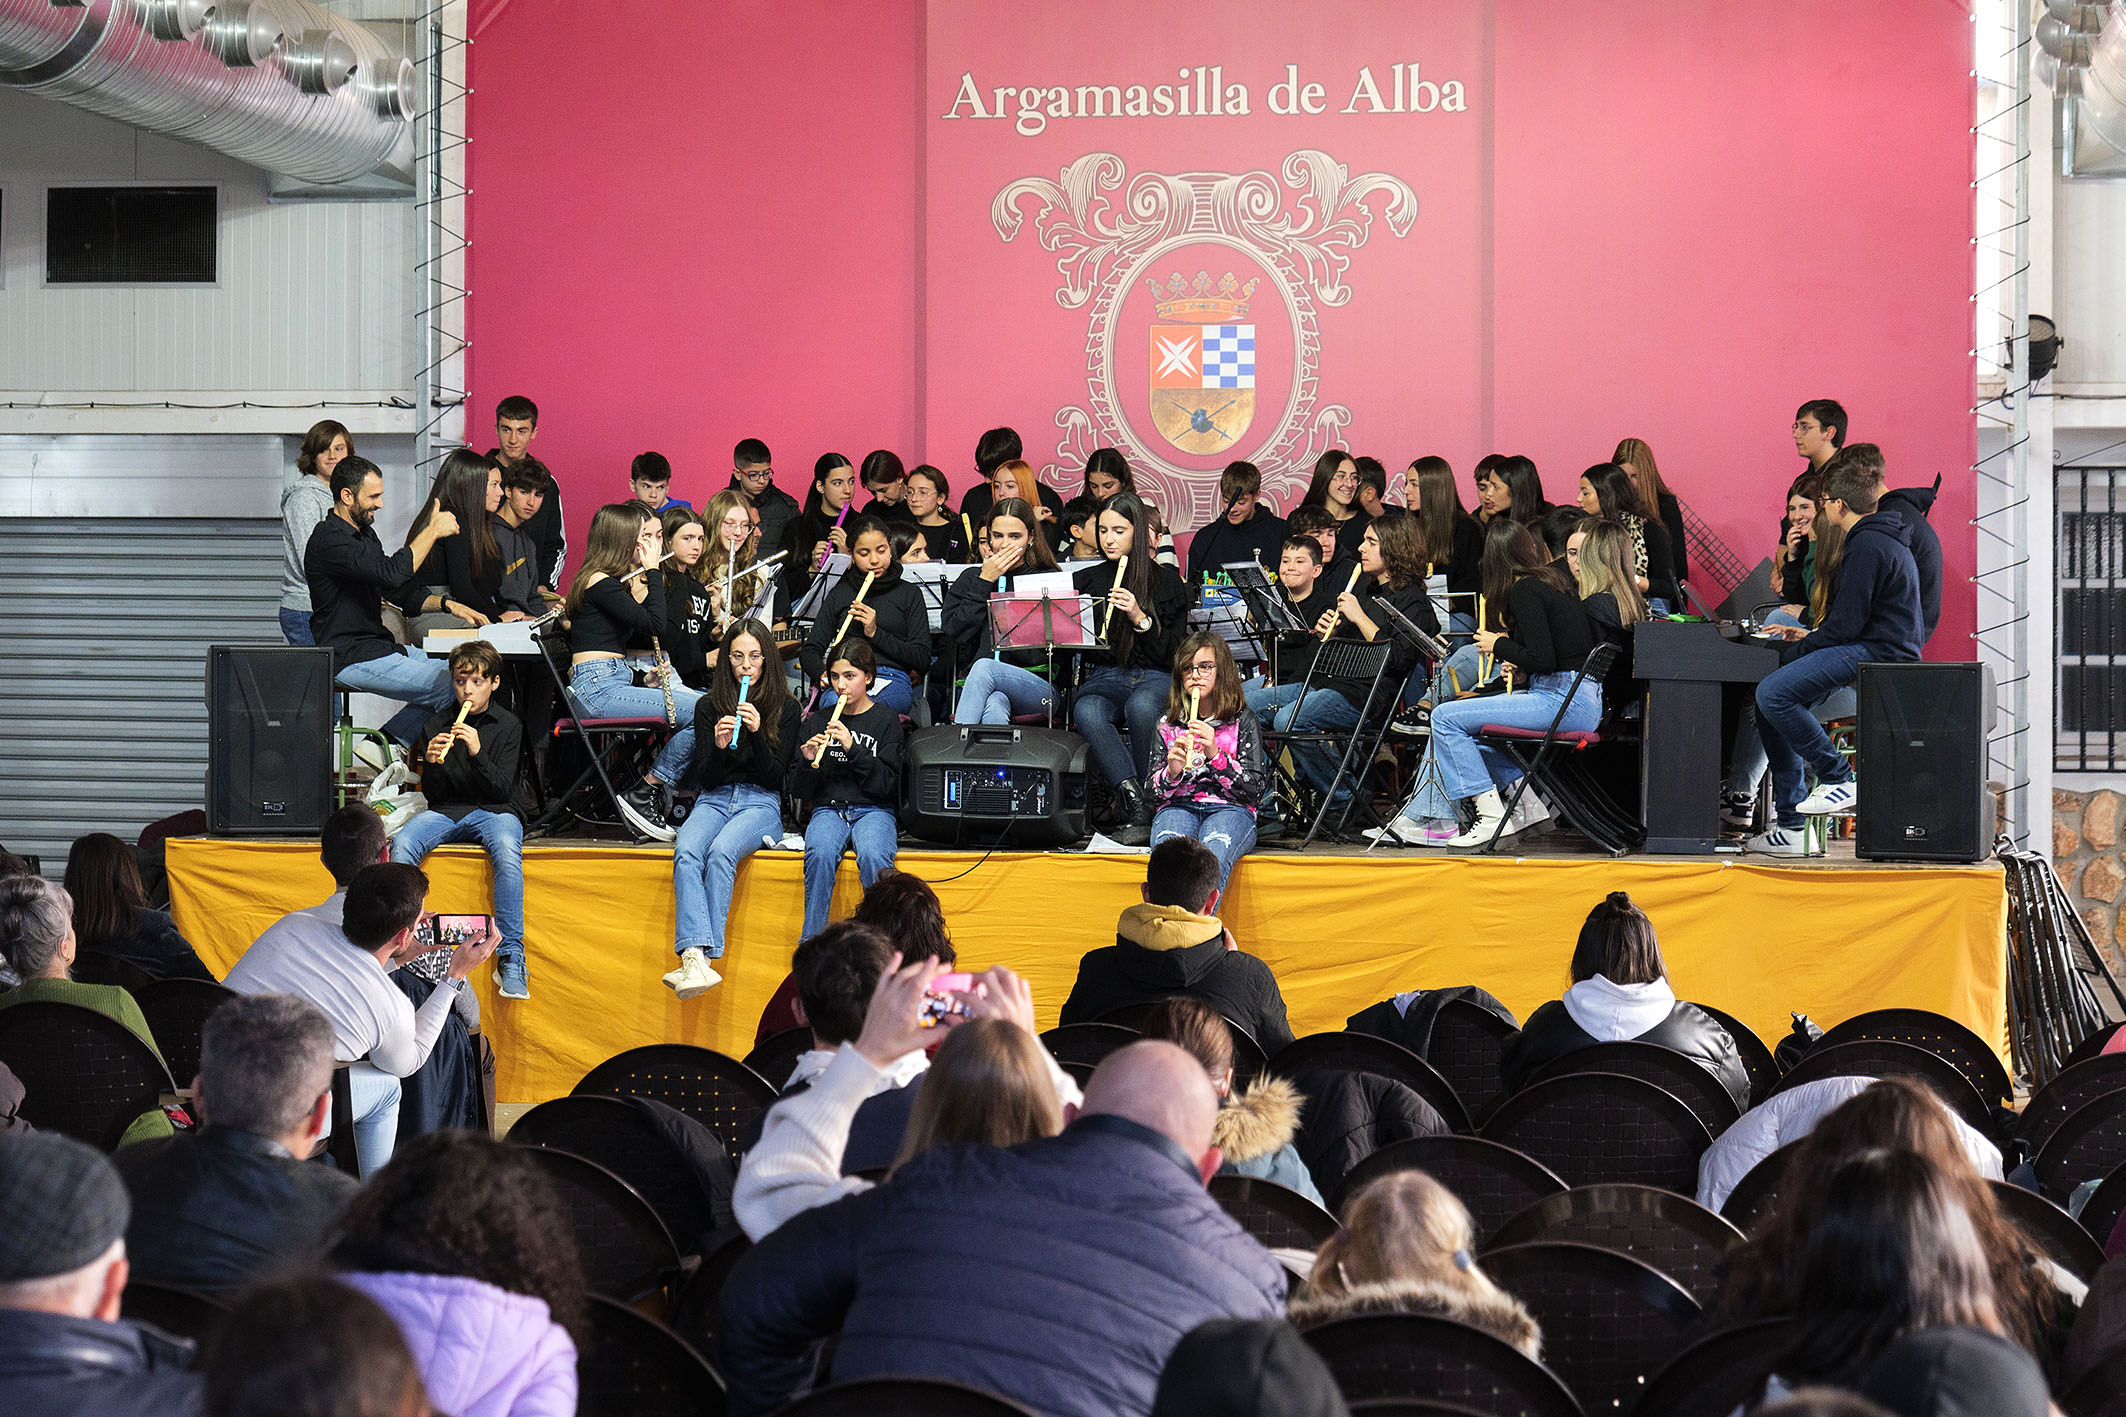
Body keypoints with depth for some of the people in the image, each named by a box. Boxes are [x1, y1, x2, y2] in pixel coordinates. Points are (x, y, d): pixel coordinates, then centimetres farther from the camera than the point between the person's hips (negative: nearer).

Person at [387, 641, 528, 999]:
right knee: (402, 844, -29)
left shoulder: (508, 725, 4)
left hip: (493, 811, -2)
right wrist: (431, 764, -14)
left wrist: (478, 753, -19)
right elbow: (432, 795, 7)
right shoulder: (435, 726, 10)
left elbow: (502, 790, -4)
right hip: (446, 811, 3)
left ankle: (510, 959, -36)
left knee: (506, 851, -37)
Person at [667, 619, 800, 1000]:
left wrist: (757, 733, -15)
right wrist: (718, 746, -13)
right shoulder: (708, 707, 11)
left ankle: (698, 957, -42)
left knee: (721, 852, -35)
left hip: (761, 803, -2)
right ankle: (695, 958, -48)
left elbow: (775, 776, 0)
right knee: (686, 852, -32)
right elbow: (705, 780, 7)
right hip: (714, 800, 2)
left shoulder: (785, 708, 6)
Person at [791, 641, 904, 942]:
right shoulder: (817, 722, 14)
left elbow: (888, 784, -2)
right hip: (828, 808, 2)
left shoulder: (886, 720, 7)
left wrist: (853, 749, -13)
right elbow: (798, 791, 14)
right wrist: (808, 762, -7)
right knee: (820, 854, -34)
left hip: (874, 810, -2)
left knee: (872, 856, -37)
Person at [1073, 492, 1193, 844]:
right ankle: (1136, 804, -45)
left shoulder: (1166, 581, 9)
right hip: (1104, 679, 2)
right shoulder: (1086, 581, 17)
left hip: (1154, 677, -2)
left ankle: (1146, 804, -30)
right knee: (1088, 713, -37)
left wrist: (1140, 618, -11)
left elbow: (1174, 651, 3)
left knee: (1141, 707, -40)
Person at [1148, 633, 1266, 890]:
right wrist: (1171, 773, -9)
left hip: (1230, 809, -2)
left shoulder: (1243, 722, 12)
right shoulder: (1167, 724, 18)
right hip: (1177, 807, 2)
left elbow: (1255, 789, 3)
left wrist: (1215, 754, -11)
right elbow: (1152, 792, 15)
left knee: (1214, 855, -40)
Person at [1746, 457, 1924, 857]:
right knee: (1770, 701, 8)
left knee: (1773, 694, -24)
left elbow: (1847, 625, -18)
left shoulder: (1867, 546, -13)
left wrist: (1795, 652, -6)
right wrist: (1808, 637, 20)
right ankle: (1790, 827, 6)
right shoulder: (1882, 539, 22)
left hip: (1880, 656, -11)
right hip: (1887, 649, 11)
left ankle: (1838, 779, -16)